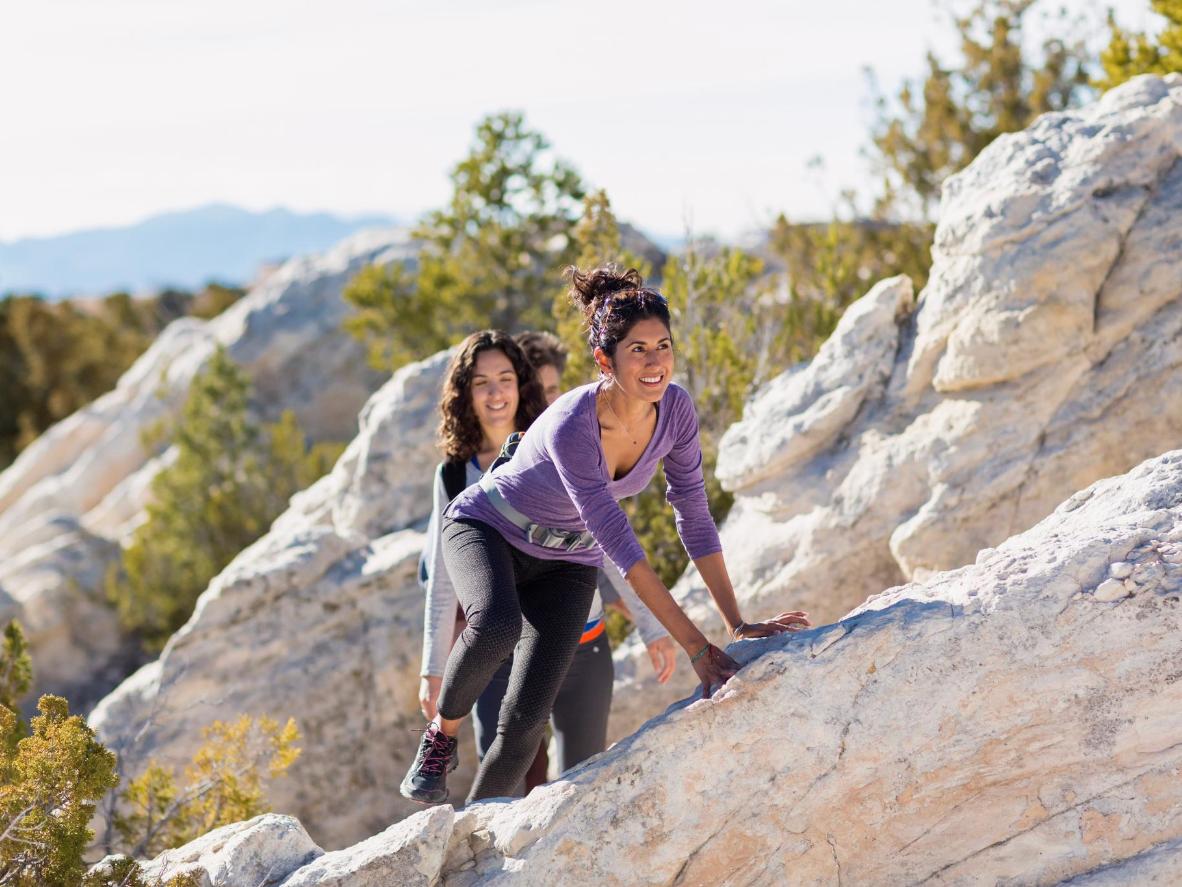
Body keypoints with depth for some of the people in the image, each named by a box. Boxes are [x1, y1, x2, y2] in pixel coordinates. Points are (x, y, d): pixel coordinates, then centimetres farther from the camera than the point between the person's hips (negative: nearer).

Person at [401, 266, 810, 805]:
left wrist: (737, 625, -13)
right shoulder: (570, 427, -36)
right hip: (486, 530, -4)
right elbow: (620, 546, -38)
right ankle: (441, 737, -10)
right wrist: (697, 647, -38)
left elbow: (694, 520, -10)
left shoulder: (674, 409, -19)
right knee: (498, 626, -38)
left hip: (566, 563, 5)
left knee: (526, 721, -11)